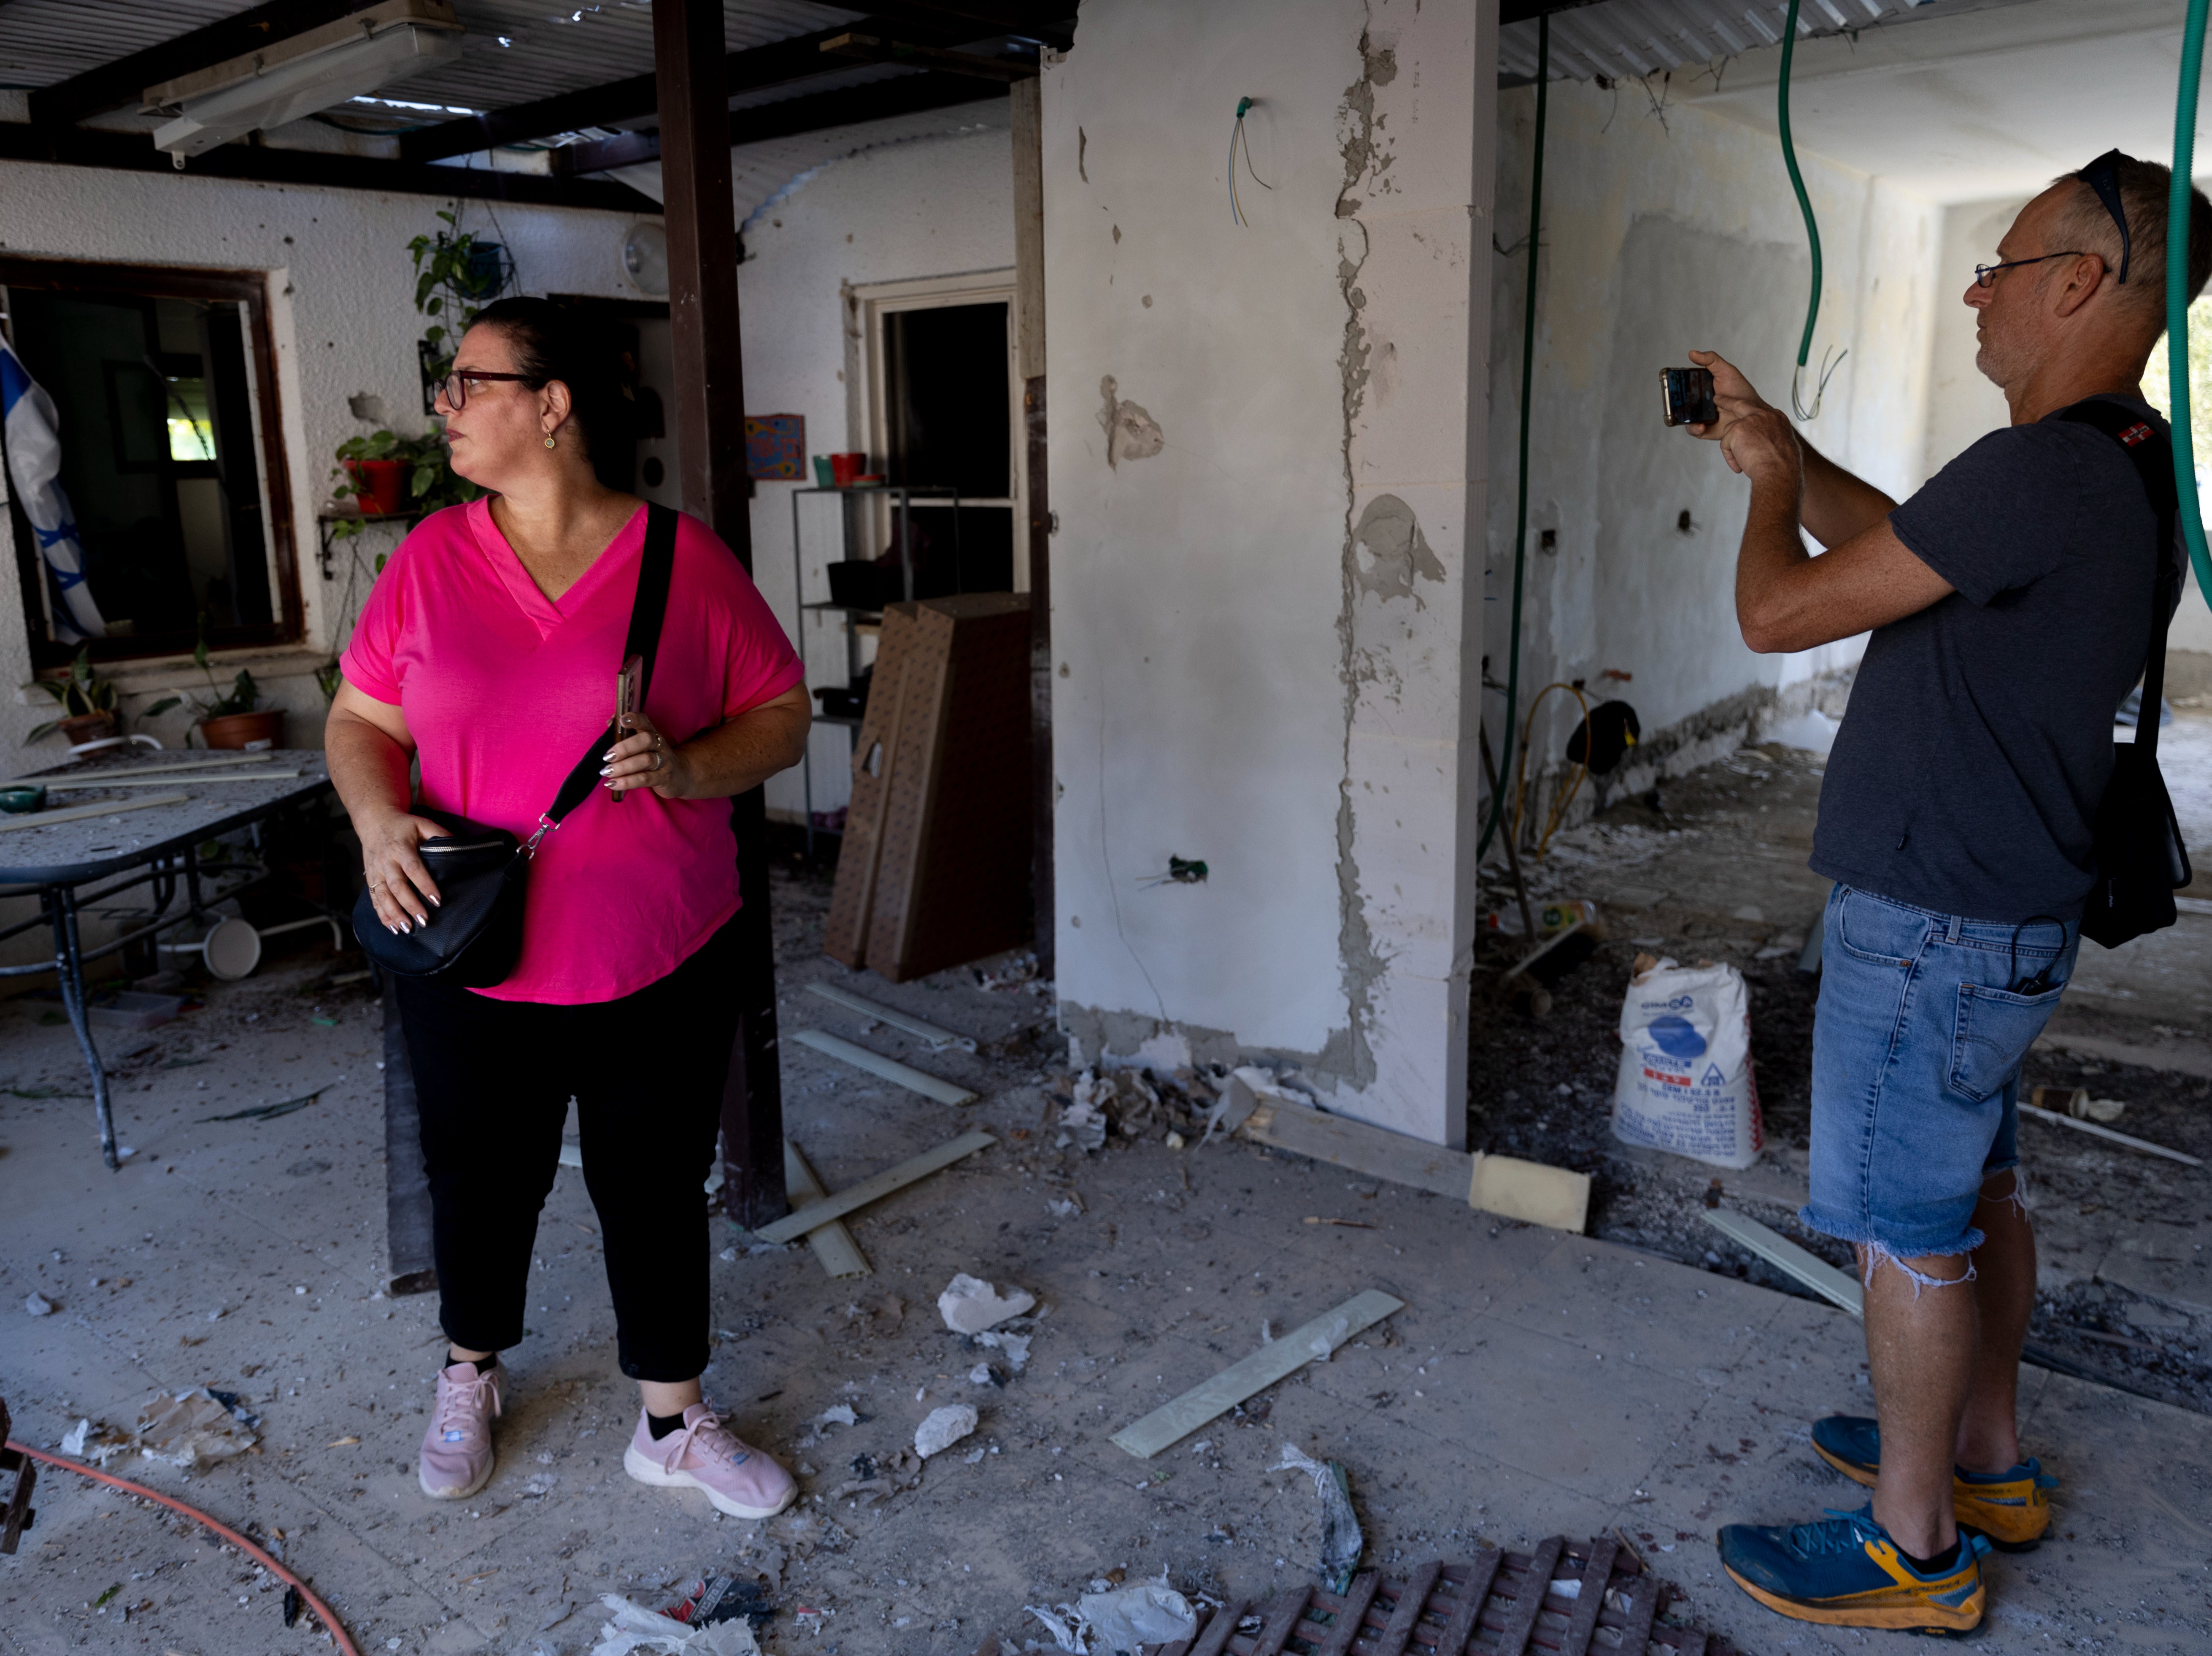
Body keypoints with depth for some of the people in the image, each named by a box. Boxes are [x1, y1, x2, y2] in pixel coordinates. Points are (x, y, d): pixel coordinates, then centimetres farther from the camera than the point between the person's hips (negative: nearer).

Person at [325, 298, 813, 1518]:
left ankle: (673, 1425, 33)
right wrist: (379, 820, -13)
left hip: (661, 962, -1)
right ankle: (470, 1377, 49)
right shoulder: (430, 558, 0)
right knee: (481, 1185, 19)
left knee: (655, 1192, 12)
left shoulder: (685, 560, -7)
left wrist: (686, 768, -21)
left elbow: (782, 716, -2)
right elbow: (360, 719, 7)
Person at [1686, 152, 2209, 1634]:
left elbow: (1779, 613, -21)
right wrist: (1784, 446, 20)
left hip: (1934, 925, -10)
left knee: (1907, 1230, 2)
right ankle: (1987, 1458, 38)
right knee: (1979, 1194, 21)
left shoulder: (2043, 474, -24)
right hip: (2006, 911, 10)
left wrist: (1774, 493, -1)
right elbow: (1901, 539, 23)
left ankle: (1914, 1549, 17)